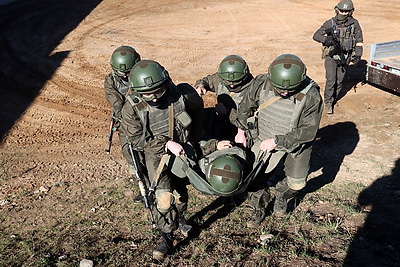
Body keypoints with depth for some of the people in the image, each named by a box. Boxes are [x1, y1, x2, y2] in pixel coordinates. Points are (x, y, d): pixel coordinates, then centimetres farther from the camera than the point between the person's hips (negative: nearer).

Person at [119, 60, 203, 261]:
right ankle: (166, 238, 5)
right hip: (156, 150, -2)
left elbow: (198, 108, 1)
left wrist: (191, 135, 10)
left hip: (182, 147, 2)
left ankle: (180, 217, 49)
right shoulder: (132, 108, -25)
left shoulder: (183, 94, -23)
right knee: (164, 195, -16)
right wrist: (167, 144, -23)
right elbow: (136, 139, -14)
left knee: (180, 191, 17)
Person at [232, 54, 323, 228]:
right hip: (265, 138, 2)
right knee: (255, 176, 0)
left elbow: (308, 132, -26)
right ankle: (259, 210, 25)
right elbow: (246, 105, -3)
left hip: (297, 142, -1)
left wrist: (277, 141, -28)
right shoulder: (262, 84, -23)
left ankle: (282, 195, 42)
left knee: (296, 182, 8)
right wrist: (241, 131, 4)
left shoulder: (311, 97, -31)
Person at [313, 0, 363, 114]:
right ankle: (328, 103, 3)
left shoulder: (354, 23, -3)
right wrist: (326, 39, -35)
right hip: (331, 56, -3)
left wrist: (358, 55, -3)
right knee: (331, 80, -10)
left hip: (344, 57, 3)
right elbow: (316, 35, -15)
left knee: (339, 81, 10)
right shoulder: (330, 23, -10)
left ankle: (334, 99, 29)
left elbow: (359, 40, 6)